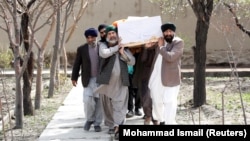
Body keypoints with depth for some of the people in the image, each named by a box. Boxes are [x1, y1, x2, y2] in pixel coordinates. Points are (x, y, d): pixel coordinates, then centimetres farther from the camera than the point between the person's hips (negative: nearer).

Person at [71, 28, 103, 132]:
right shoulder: (81, 49, 2)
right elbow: (77, 64, 5)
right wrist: (74, 77, 3)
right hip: (88, 80, 0)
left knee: (99, 102, 3)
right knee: (88, 101, -10)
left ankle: (97, 123, 14)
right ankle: (89, 119, 14)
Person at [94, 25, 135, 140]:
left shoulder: (124, 47, 14)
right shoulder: (103, 45, 6)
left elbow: (132, 62, 7)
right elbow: (104, 53, -19)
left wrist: (122, 52, -6)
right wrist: (117, 47, -7)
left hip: (121, 81, 1)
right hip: (107, 80, -1)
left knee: (120, 105, -4)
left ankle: (118, 128, -5)